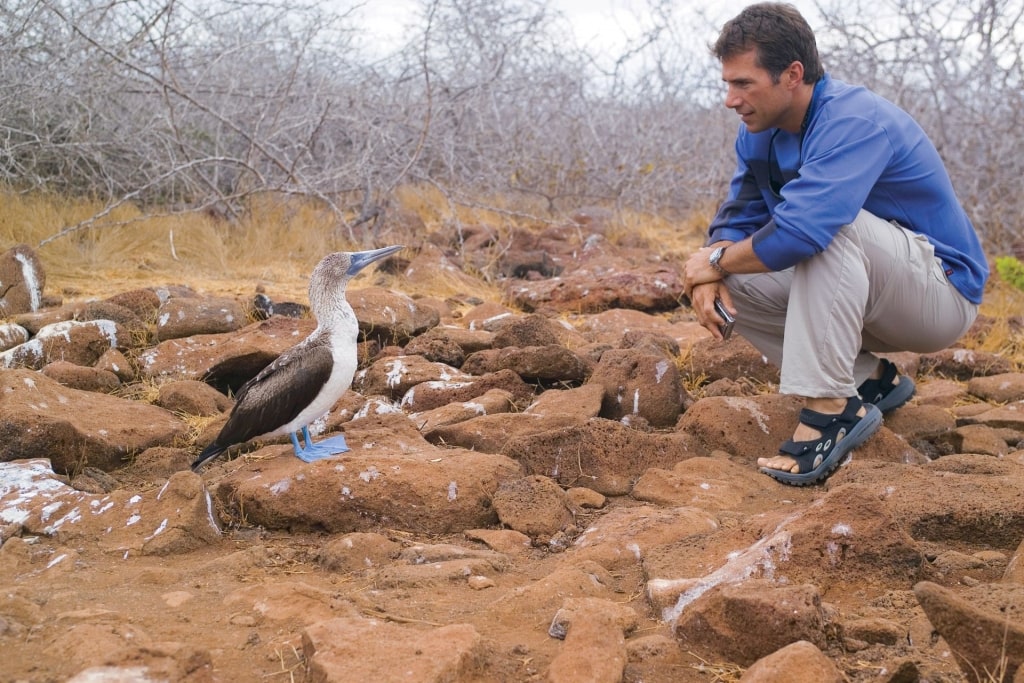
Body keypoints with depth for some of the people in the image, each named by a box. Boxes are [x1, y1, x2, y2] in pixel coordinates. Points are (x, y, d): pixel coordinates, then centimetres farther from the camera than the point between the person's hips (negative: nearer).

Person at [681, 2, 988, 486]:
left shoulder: (854, 121, -27)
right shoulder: (758, 134, 0)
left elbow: (800, 231, -40)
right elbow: (737, 219, 3)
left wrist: (716, 261, -23)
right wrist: (710, 277, -20)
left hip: (941, 294, -9)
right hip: (860, 294, 9)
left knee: (829, 226, -34)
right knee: (732, 284, -6)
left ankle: (831, 408, -30)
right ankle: (870, 380, 3)